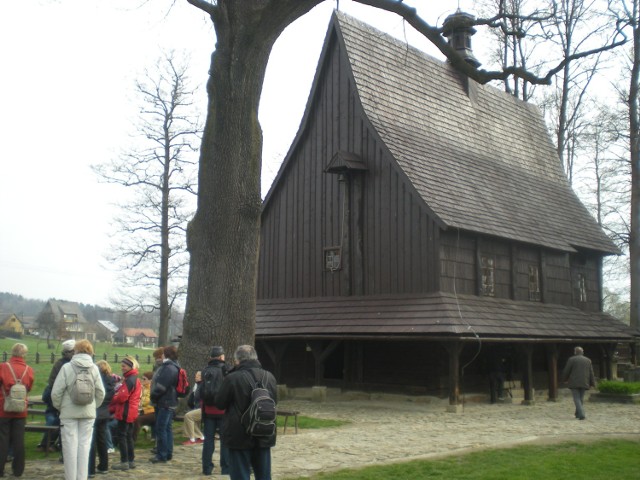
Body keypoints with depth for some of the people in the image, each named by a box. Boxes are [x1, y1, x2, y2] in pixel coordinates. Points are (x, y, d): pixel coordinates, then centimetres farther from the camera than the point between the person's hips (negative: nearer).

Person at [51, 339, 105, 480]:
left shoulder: (67, 367, -6)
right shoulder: (94, 368, 1)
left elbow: (56, 392, -8)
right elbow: (101, 393, 2)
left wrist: (59, 407, 8)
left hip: (69, 413, -2)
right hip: (88, 413, 2)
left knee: (70, 446, 3)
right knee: (84, 445, 7)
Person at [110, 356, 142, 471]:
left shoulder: (129, 380, -16)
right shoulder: (135, 379, 15)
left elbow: (122, 397, -21)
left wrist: (112, 399, -1)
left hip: (125, 412, -10)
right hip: (131, 412, 10)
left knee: (121, 436, -5)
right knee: (128, 436, 14)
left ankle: (124, 462, -4)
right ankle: (131, 460, 18)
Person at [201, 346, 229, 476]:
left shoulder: (205, 371, 4)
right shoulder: (225, 371, -10)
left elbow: (200, 392, 6)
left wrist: (203, 405, 12)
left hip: (208, 410, 4)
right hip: (223, 410, -4)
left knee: (208, 439, 9)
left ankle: (207, 467, 9)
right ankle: (226, 467, 5)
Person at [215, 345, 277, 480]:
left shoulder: (233, 378, -16)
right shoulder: (269, 377, 2)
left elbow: (219, 403, -6)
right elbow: (274, 401, 14)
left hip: (240, 437, -5)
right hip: (264, 436, 5)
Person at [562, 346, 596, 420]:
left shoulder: (572, 359, -3)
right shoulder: (588, 360, 9)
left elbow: (566, 371, -2)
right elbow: (591, 373, 7)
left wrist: (565, 379, 15)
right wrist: (592, 383, 9)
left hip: (574, 383, -4)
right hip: (584, 383, 4)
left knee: (577, 399, -4)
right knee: (581, 399, 15)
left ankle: (581, 415, -17)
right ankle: (578, 414, 19)